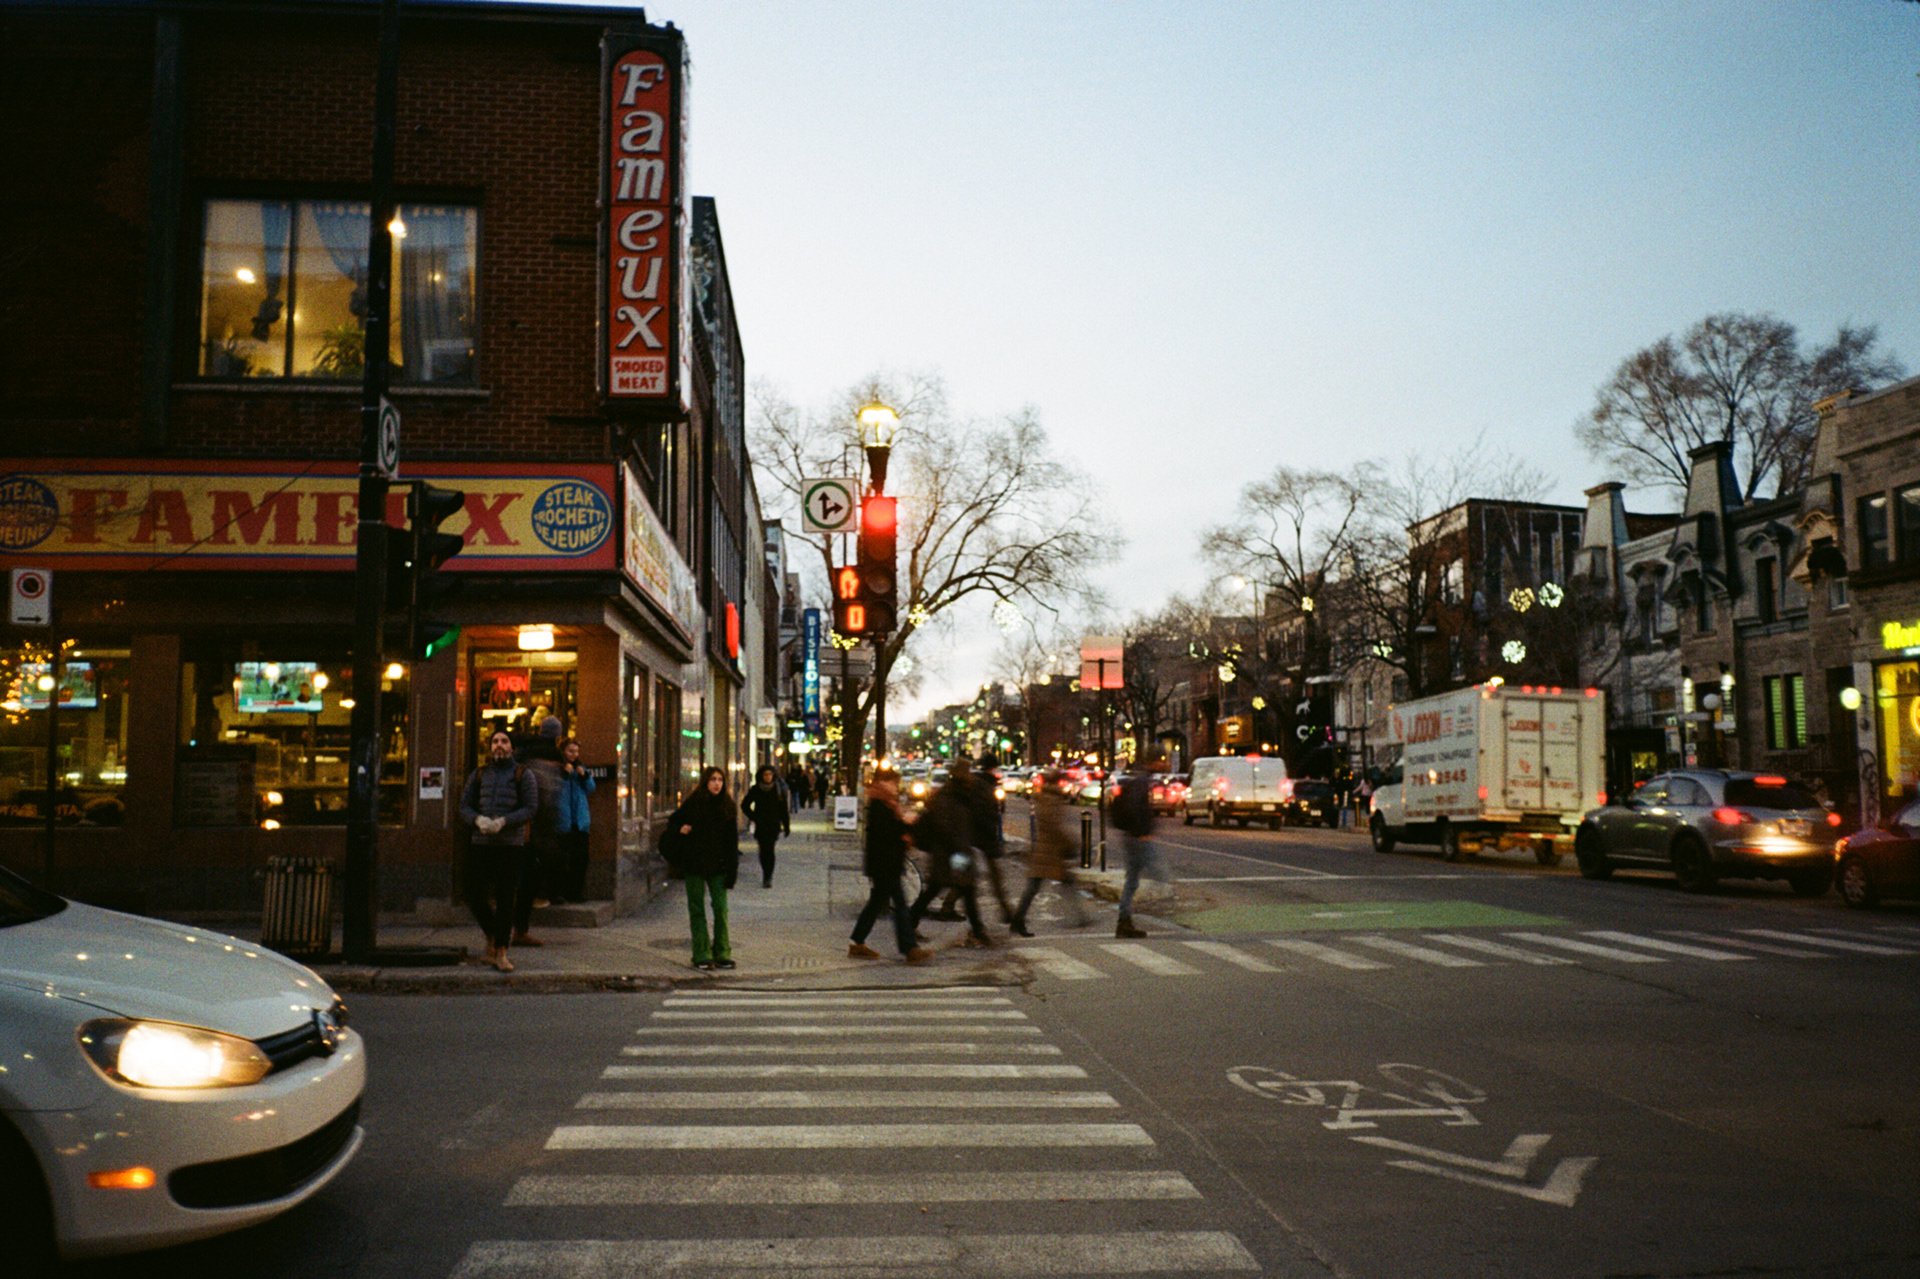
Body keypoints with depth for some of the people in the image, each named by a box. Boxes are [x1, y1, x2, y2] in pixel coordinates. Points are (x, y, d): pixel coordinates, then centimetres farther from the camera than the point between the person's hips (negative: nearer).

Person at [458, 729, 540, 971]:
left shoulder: (523, 775, 4)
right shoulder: (479, 775, 13)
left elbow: (531, 808, -4)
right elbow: (464, 806, 10)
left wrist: (503, 821, -17)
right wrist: (478, 819, -11)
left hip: (511, 844, -3)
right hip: (480, 843, 3)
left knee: (506, 899, -2)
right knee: (475, 897, 3)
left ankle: (501, 952, 6)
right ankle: (492, 935, 29)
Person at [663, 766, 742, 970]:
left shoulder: (728, 807, 3)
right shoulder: (692, 804, 0)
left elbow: (732, 840, 3)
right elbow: (672, 822, 13)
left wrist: (731, 869, -2)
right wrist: (680, 829, -10)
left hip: (717, 866, 0)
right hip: (693, 865, 0)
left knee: (721, 908, -4)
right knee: (697, 909, 3)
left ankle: (722, 953, 5)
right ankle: (702, 955, 8)